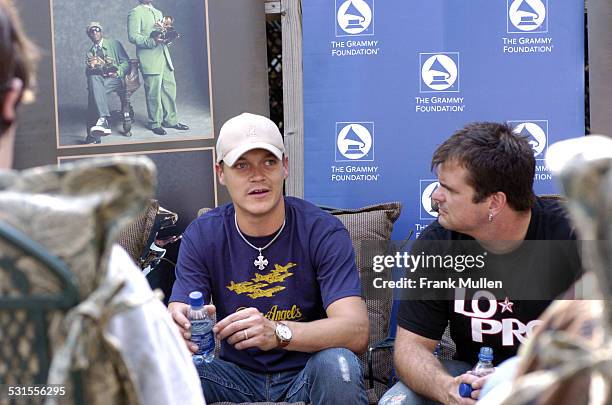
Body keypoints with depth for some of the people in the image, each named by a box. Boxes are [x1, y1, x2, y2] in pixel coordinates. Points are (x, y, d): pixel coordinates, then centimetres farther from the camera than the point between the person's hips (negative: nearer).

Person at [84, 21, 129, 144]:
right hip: (98, 79, 3)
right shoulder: (89, 53, 26)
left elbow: (126, 62, 9)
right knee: (93, 79, -39)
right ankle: (103, 120, -54)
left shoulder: (114, 44, 16)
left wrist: (118, 72, -12)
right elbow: (88, 73, 16)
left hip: (114, 78, -3)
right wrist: (91, 67, -9)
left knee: (93, 92, -37)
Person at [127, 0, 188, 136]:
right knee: (154, 91, -4)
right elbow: (133, 36, -12)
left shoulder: (158, 13, 22)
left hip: (164, 55, 8)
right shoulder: (135, 13, -3)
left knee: (170, 87, 7)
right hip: (150, 59, -7)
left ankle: (170, 120, 17)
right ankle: (155, 123, 6)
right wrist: (152, 41, -24)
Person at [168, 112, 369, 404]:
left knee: (338, 364, -34)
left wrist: (277, 332, -42)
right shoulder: (201, 235, -3)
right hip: (239, 374, 1)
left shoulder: (323, 231, -12)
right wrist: (180, 330, -38)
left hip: (307, 376, -1)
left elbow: (357, 331, -24)